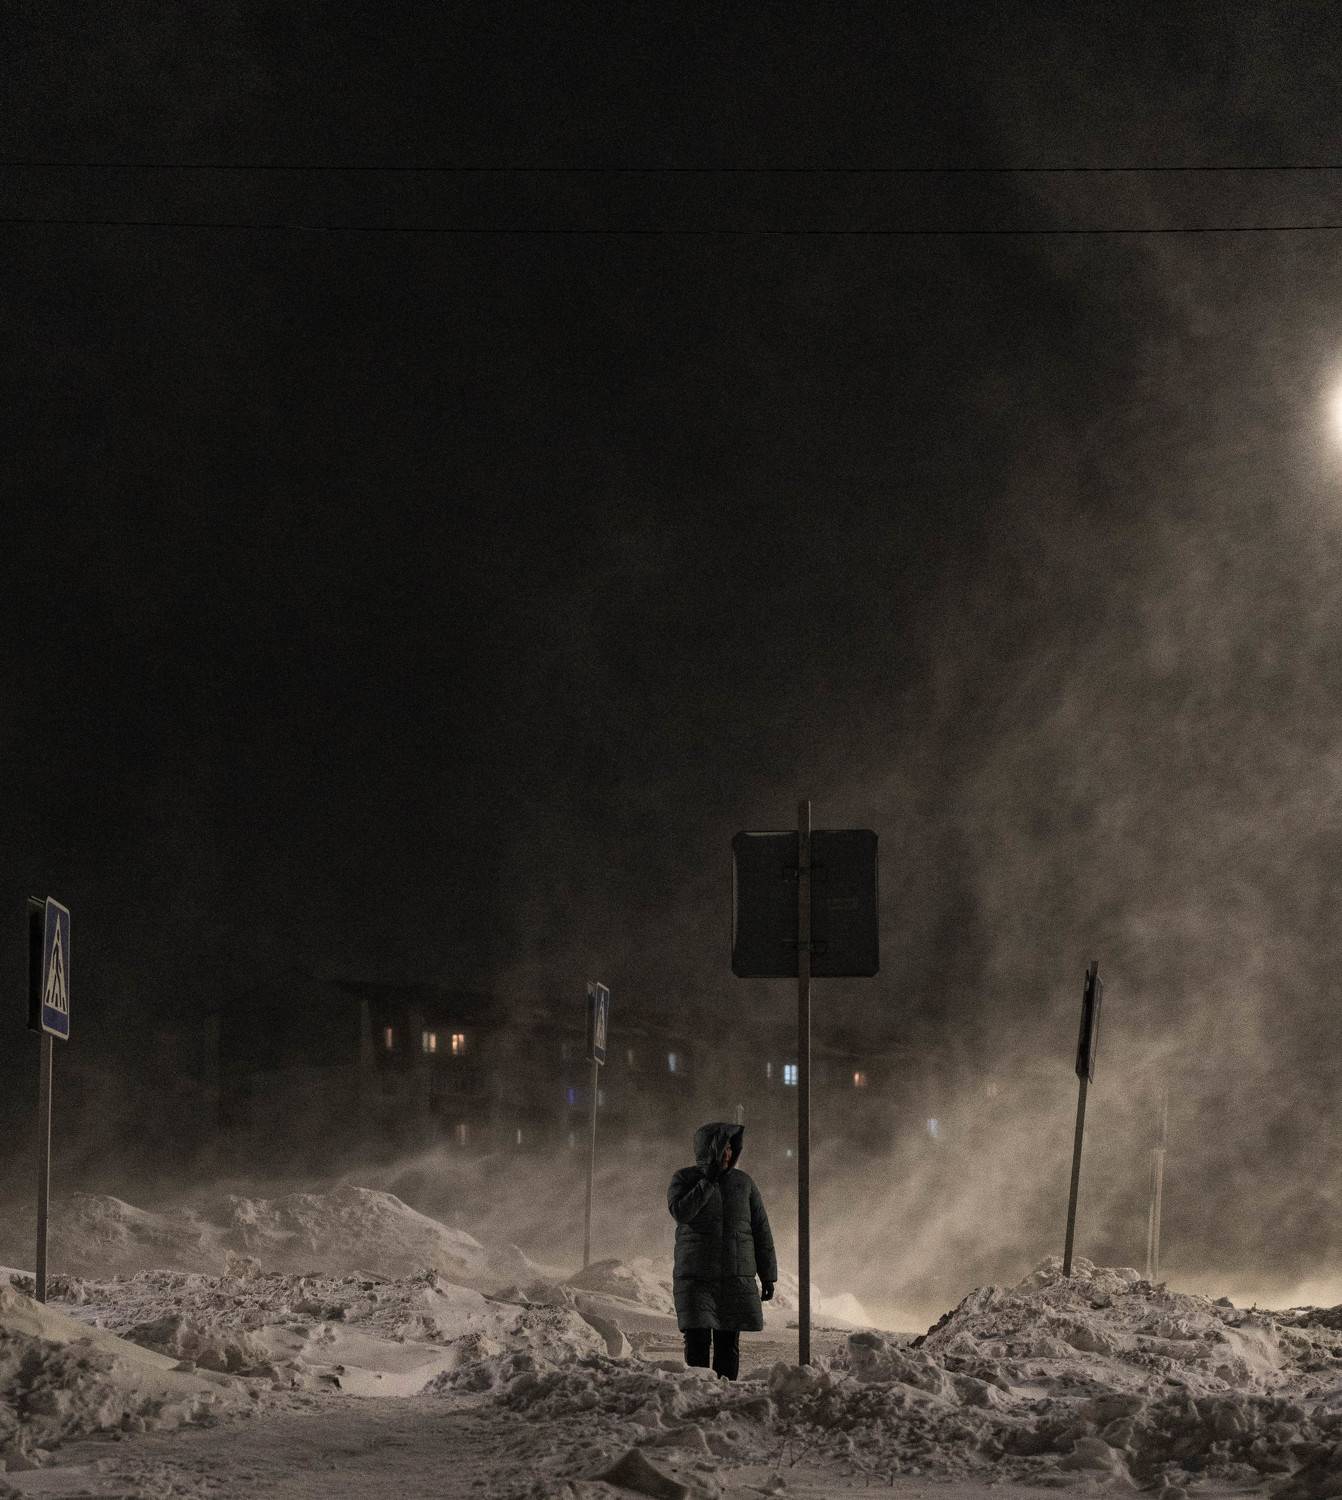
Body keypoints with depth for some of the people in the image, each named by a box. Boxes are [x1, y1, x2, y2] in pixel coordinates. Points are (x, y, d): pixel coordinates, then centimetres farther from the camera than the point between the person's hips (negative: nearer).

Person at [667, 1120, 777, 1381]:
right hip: (696, 1276, -2)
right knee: (697, 1342, -10)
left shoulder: (743, 1182, 9)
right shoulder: (684, 1178, 3)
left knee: (728, 1344, 1)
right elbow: (680, 1212, -17)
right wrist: (708, 1181, -16)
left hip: (736, 1276, 2)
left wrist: (768, 1276, 7)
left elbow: (761, 1231, 10)